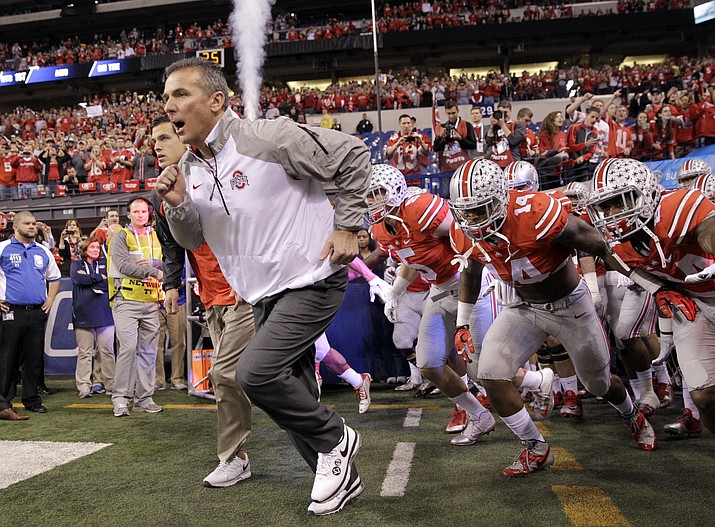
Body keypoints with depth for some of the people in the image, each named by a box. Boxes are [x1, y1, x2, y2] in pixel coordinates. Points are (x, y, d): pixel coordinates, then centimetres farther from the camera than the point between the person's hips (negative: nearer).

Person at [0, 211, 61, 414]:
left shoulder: (43, 251, 14)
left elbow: (54, 277, 27)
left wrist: (50, 299, 14)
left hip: (38, 312, 4)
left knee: (34, 359, 8)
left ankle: (32, 399, 17)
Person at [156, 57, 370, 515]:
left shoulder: (269, 139, -18)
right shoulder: (189, 169, 4)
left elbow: (353, 155, -12)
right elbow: (194, 239, 12)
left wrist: (347, 227, -12)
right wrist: (177, 205, -9)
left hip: (312, 280, -8)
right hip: (265, 293, 8)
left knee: (256, 371, -20)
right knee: (294, 396, 12)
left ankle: (335, 439, 6)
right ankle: (343, 476, 32)